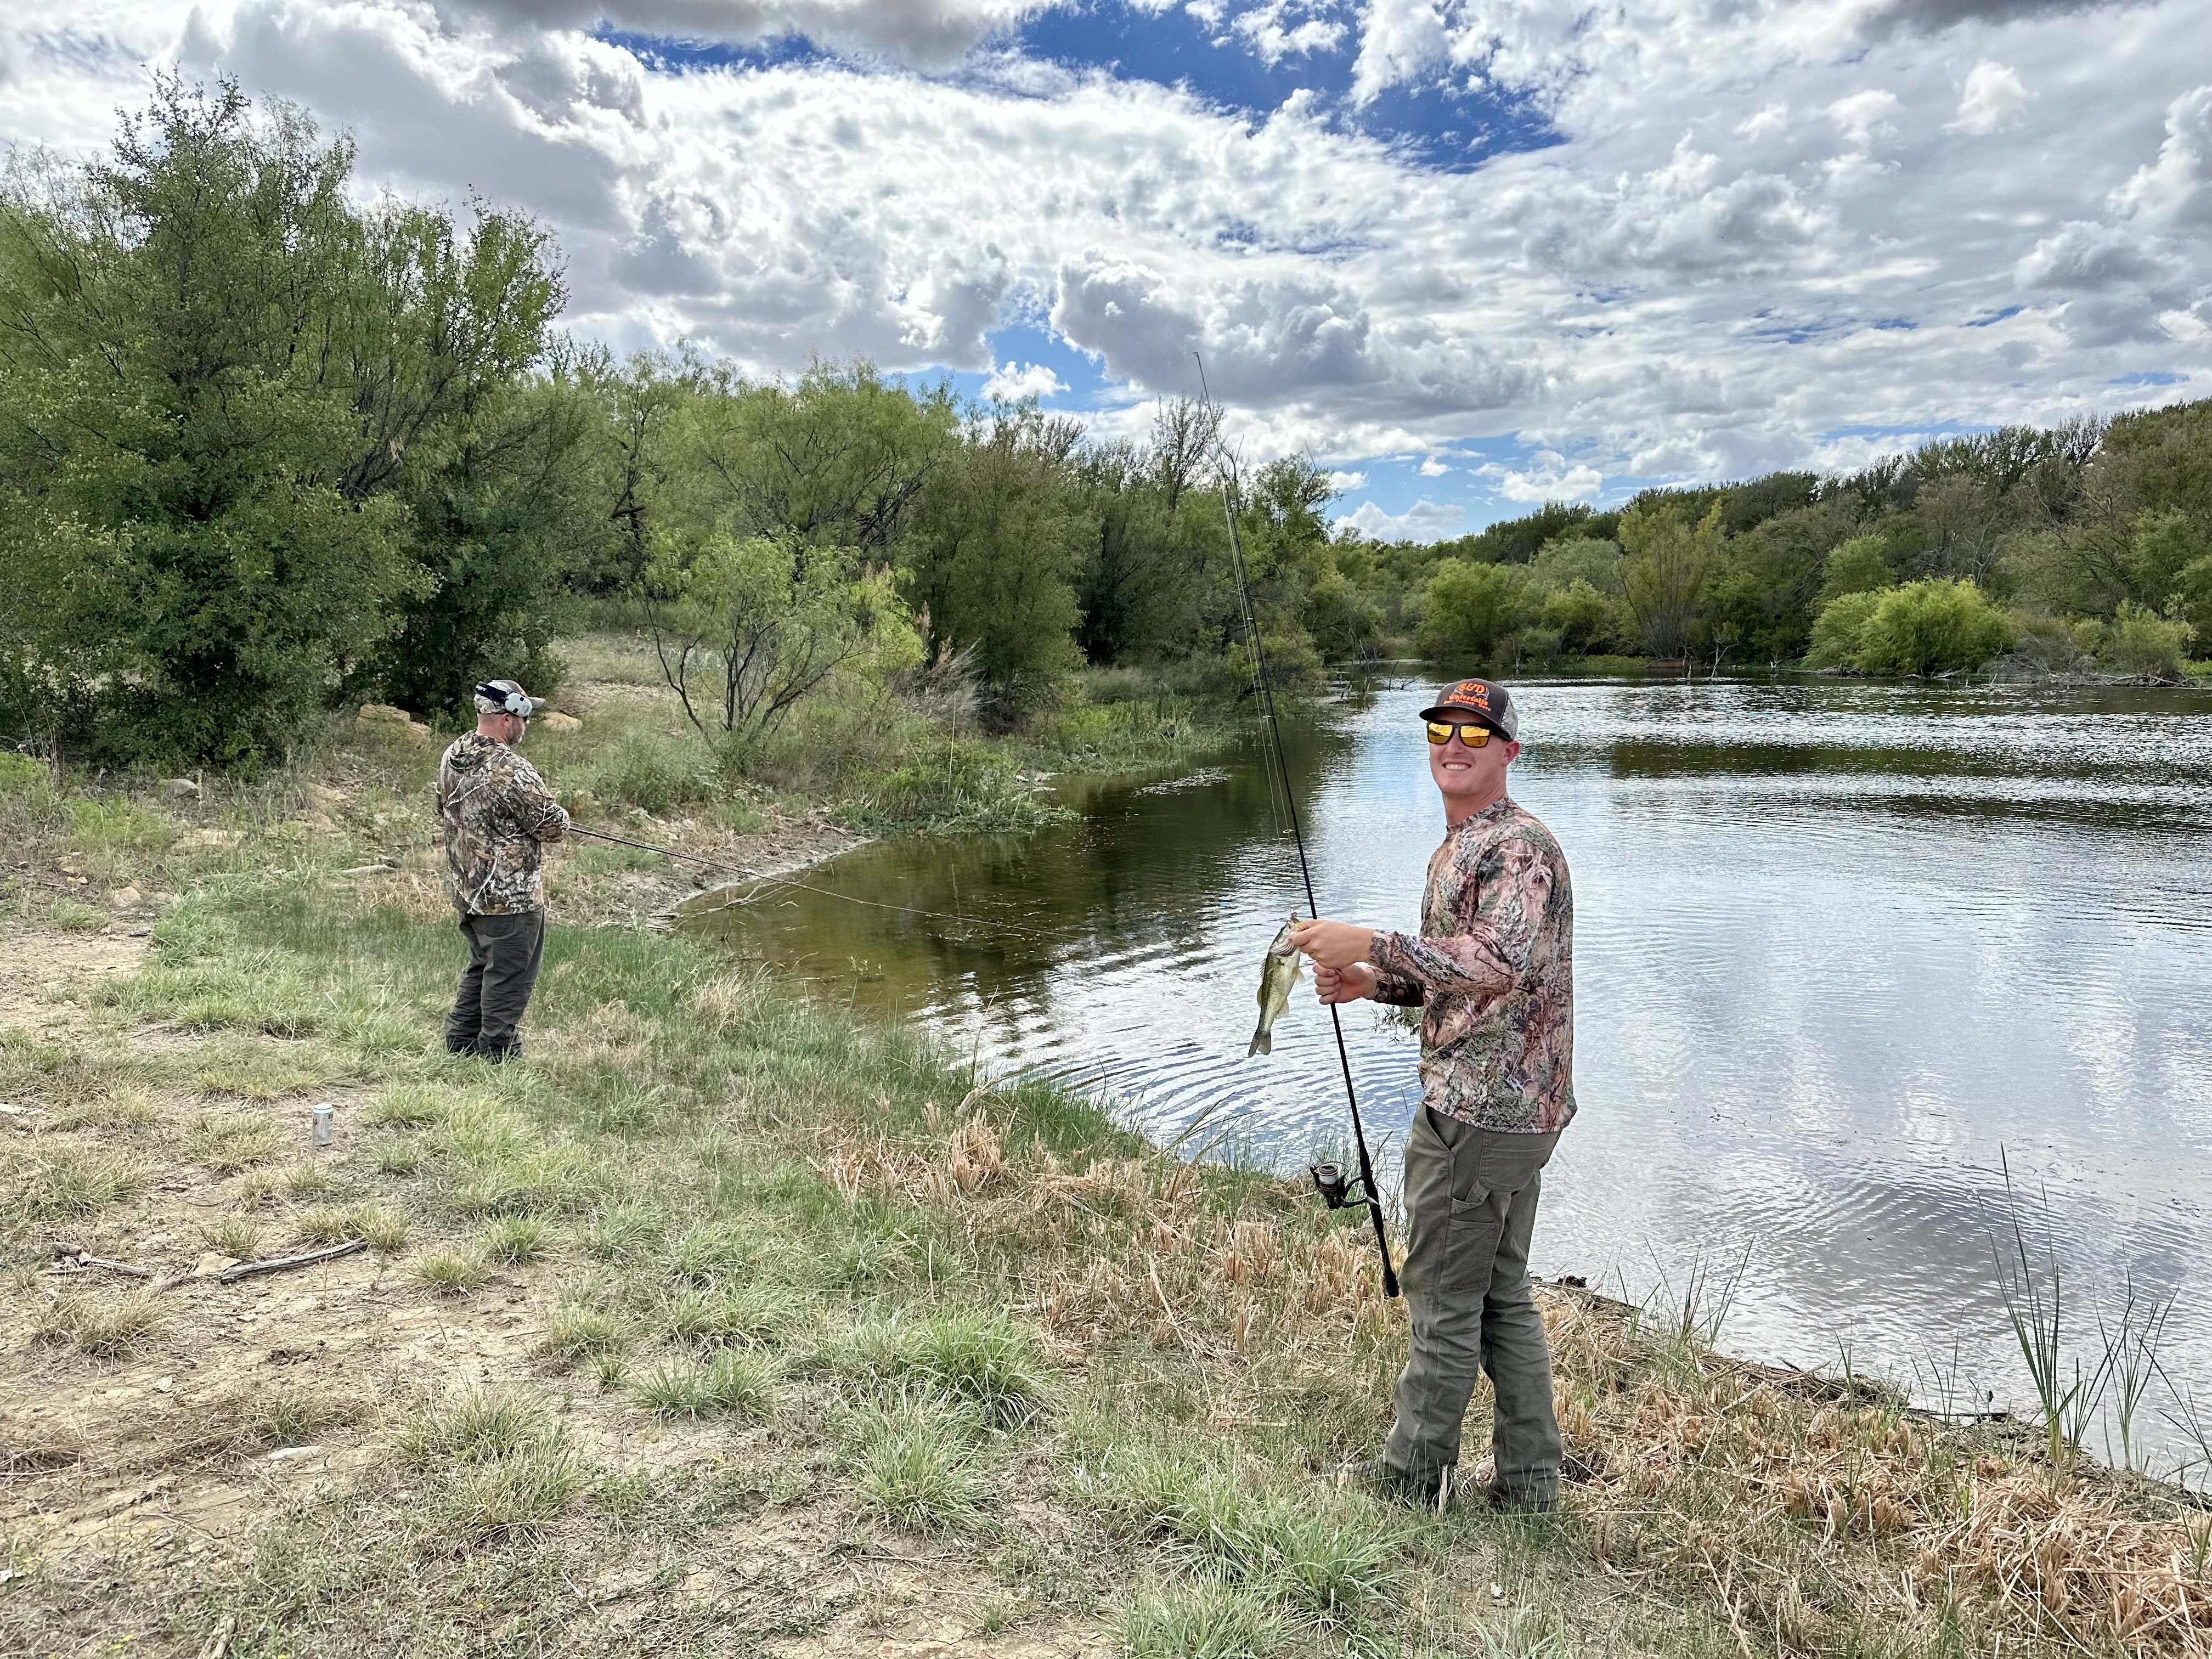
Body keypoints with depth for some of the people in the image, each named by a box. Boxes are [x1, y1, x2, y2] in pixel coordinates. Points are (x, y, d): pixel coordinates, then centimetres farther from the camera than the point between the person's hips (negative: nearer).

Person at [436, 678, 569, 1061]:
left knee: (481, 966, 24)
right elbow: (554, 826, -18)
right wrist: (558, 815, 4)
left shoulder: (452, 758, 3)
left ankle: (460, 1040, 31)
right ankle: (498, 1051, 12)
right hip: (510, 897, -9)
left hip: (467, 890, 9)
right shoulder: (511, 772, -25)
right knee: (509, 977, 4)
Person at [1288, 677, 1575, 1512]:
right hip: (1512, 1105, 10)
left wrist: (1372, 945, -36)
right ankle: (1529, 1482, 28)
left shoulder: (1519, 849, -17)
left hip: (1480, 1112, -10)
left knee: (1443, 1297, 2)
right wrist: (1373, 984, 6)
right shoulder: (1458, 847, 15)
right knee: (1499, 1294, 17)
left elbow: (1502, 963, -33)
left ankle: (1409, 1478, 17)